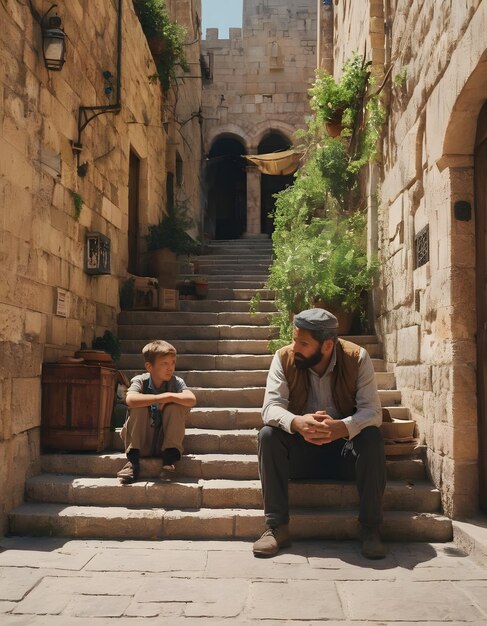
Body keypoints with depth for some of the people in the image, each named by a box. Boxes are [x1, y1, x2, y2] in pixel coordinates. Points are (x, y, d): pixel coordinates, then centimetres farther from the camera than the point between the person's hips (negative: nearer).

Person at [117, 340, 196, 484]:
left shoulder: (176, 382, -7)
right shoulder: (140, 381, -11)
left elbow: (192, 400, -26)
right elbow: (130, 400, -35)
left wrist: (170, 397, -29)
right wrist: (162, 397, -34)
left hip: (165, 441, 1)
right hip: (141, 443, 0)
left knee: (175, 406, -22)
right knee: (139, 407, -25)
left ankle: (170, 456, -16)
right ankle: (133, 459, -20)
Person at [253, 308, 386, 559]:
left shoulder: (357, 358, -14)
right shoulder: (283, 358, -11)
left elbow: (372, 411, -21)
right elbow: (271, 407, -19)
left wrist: (340, 427, -43)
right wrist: (297, 423, -43)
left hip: (344, 447, -1)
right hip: (300, 451, 1)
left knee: (372, 437, -30)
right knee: (268, 435, -26)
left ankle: (370, 528, -18)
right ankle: (277, 526, -20)